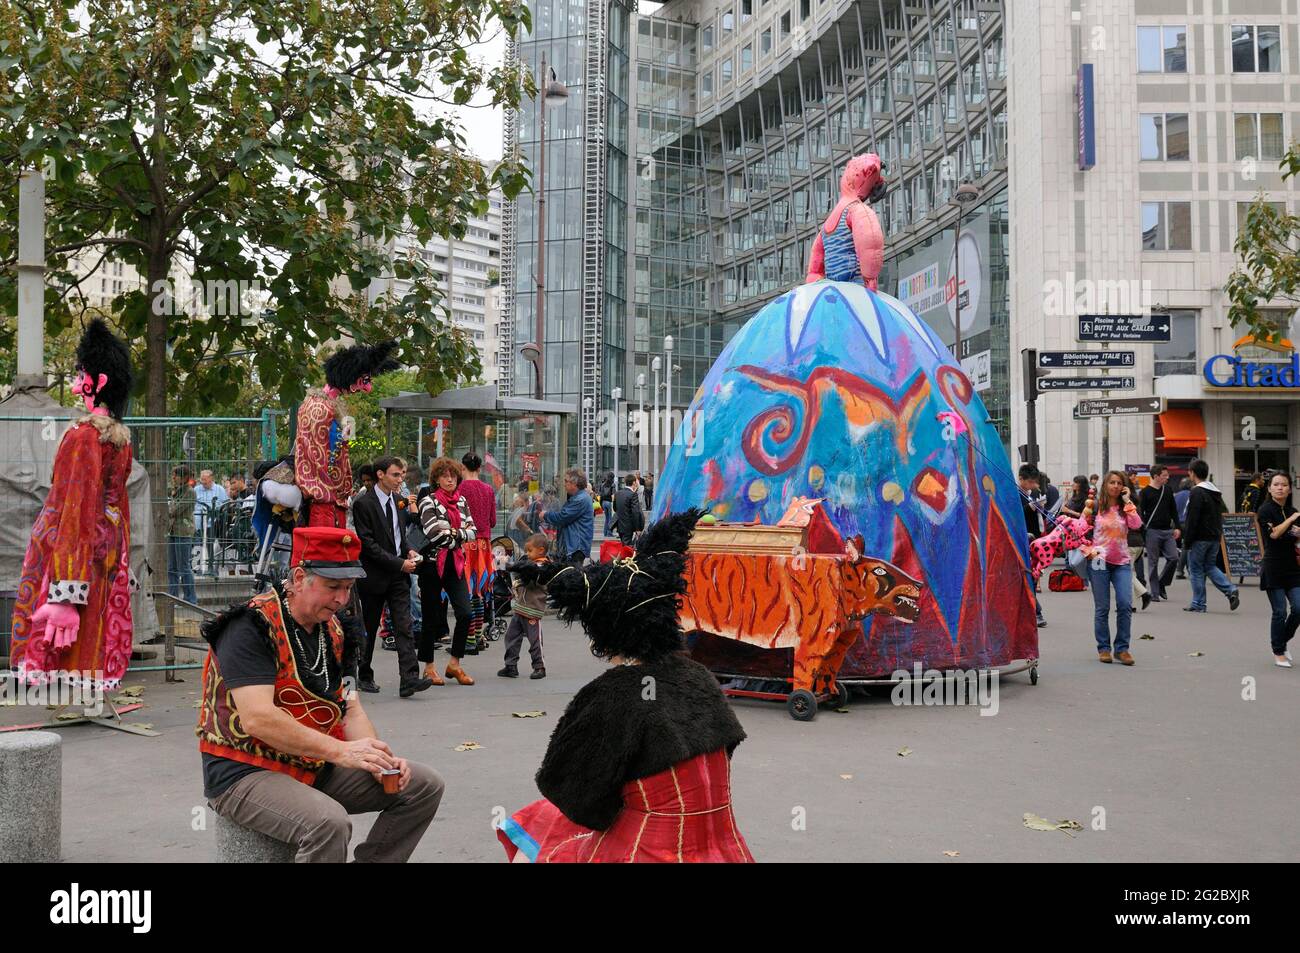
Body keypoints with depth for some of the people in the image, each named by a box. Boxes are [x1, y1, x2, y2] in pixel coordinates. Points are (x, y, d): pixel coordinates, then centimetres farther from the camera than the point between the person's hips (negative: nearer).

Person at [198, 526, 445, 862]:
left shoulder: (331, 631, 8)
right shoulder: (252, 626, -18)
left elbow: (349, 709, 9)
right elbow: (258, 719, -28)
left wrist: (376, 757, -11)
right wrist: (339, 750, -31)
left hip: (316, 768, 8)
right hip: (246, 772, -8)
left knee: (424, 785, 1)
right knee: (329, 822, -36)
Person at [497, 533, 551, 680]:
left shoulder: (543, 567, -14)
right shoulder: (530, 563, 15)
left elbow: (526, 569, -31)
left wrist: (508, 567, -31)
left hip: (532, 610, -9)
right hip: (519, 608, 9)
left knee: (534, 640, 0)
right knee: (511, 636, 8)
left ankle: (539, 667, 11)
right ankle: (511, 666, 15)